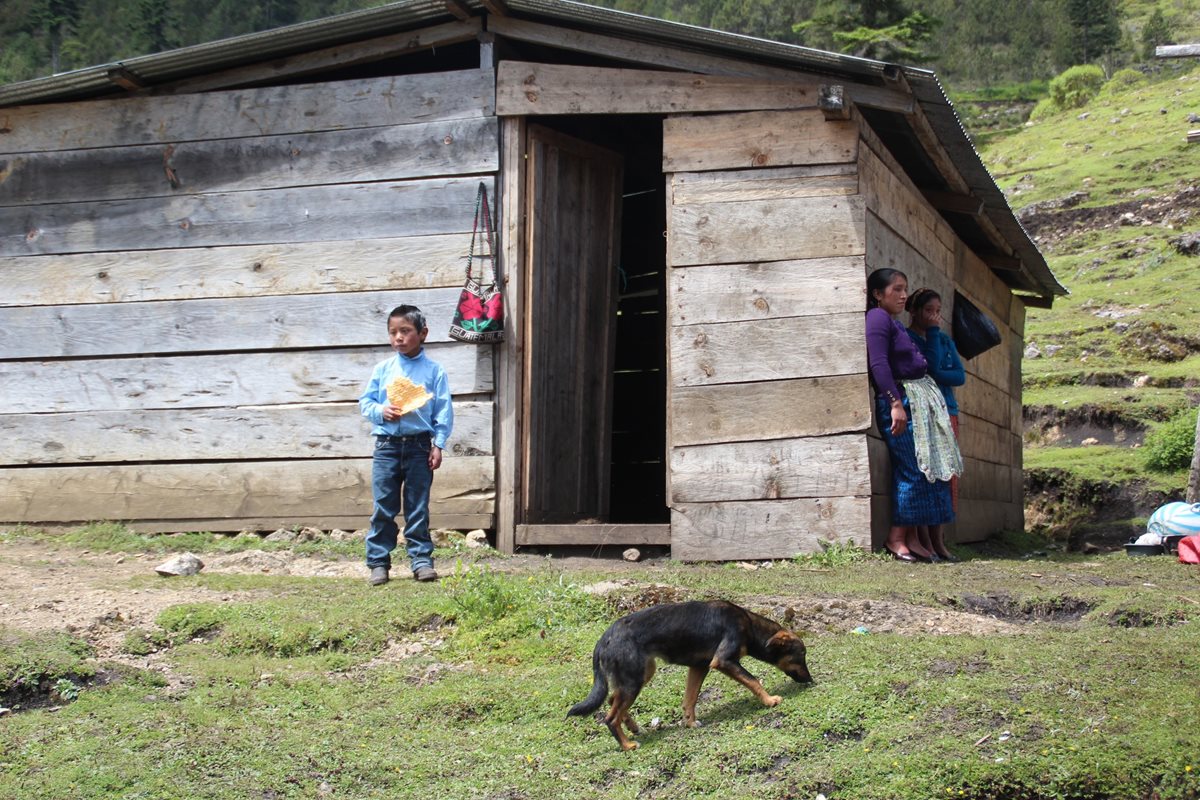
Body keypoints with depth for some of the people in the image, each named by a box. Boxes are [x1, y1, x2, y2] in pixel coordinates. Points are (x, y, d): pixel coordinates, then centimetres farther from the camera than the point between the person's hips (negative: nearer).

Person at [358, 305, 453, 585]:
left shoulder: (433, 370, 2)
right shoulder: (382, 369, 8)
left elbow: (443, 410, 1)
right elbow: (365, 402, 9)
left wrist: (438, 445, -5)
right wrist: (381, 411, -12)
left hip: (419, 445, -1)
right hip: (387, 445, 2)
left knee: (418, 507, 4)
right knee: (383, 507, 3)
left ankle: (421, 559, 11)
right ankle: (378, 562, 8)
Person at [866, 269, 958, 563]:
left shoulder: (894, 323, 22)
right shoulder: (878, 318, -8)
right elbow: (878, 363, -20)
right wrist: (896, 403, -27)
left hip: (922, 401, 10)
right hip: (901, 399, -10)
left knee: (925, 469, 7)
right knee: (913, 470, -11)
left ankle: (910, 537, 8)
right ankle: (897, 538, -7)